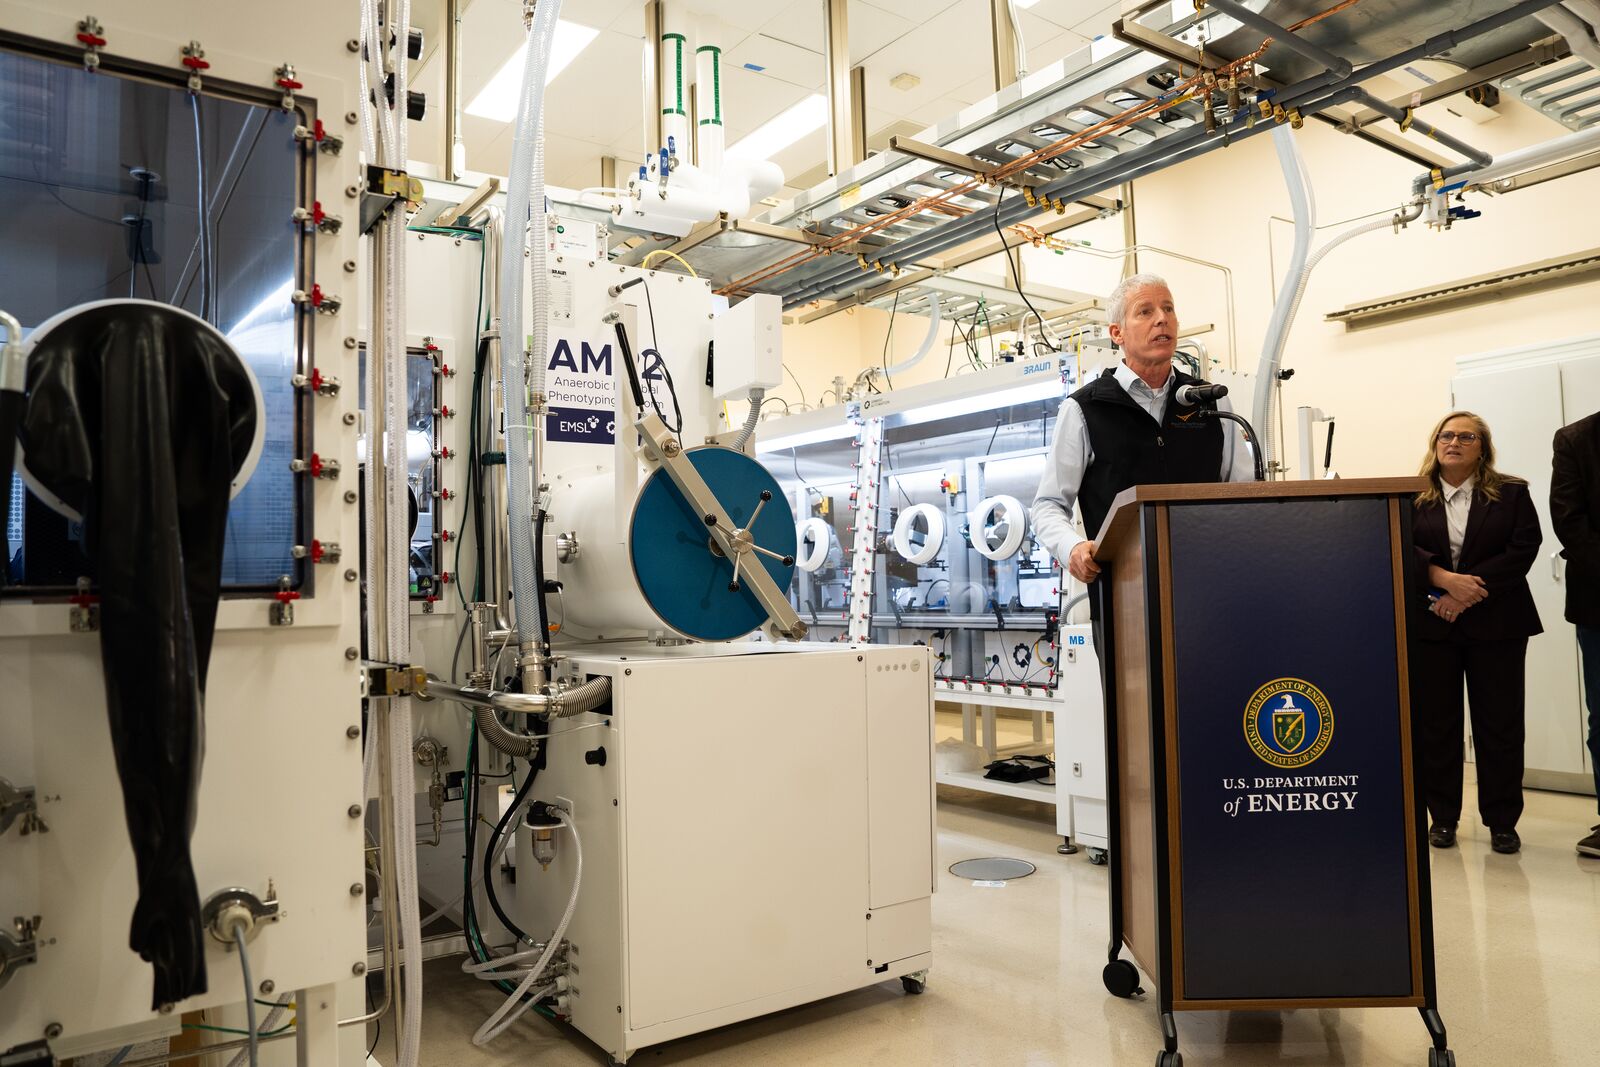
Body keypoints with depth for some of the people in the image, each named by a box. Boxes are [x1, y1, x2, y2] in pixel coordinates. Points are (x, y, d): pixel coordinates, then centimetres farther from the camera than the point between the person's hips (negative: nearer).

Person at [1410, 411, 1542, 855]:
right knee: (1436, 722, 4)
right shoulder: (1414, 498, 5)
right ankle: (1442, 817, 15)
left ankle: (1502, 821, 15)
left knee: (1500, 723, 3)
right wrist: (1446, 579, -20)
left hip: (1495, 623, 0)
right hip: (1430, 625, 0)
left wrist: (1471, 592, -14)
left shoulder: (1511, 494, 5)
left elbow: (1524, 549, -5)